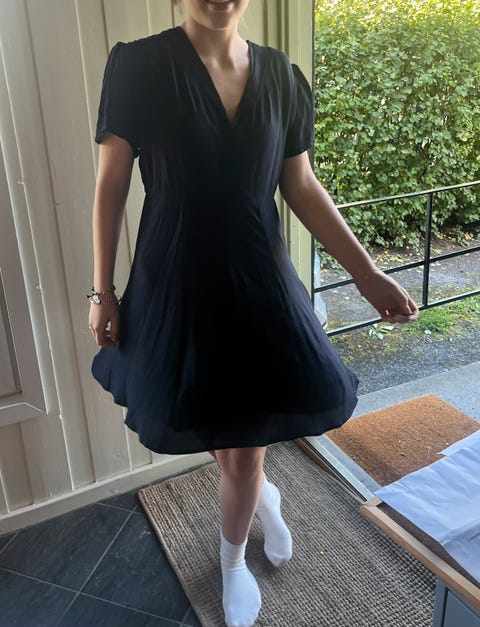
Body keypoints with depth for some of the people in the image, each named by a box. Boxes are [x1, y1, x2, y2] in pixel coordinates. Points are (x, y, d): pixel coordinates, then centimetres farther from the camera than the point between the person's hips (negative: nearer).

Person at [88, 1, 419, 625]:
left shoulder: (282, 77, 2)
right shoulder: (138, 65, -7)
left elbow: (303, 188, 6)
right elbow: (111, 184, -4)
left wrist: (368, 274, 3)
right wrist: (102, 291, -3)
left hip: (260, 282, 2)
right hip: (177, 286, -1)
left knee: (245, 446, 9)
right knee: (222, 439, 15)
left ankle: (232, 560, 41)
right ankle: (263, 492, 53)